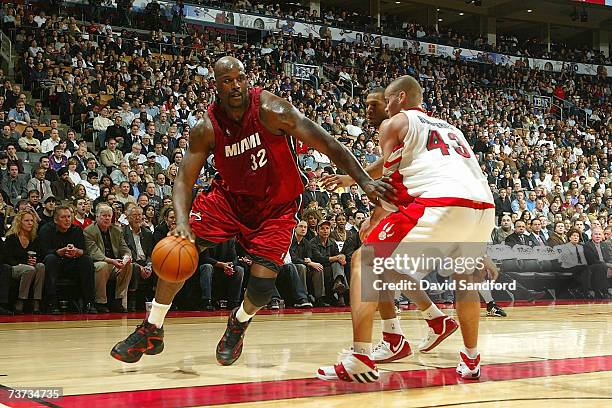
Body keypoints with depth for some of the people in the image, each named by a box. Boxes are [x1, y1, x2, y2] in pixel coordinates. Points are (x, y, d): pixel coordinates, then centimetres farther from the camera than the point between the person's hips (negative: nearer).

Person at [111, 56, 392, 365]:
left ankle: (239, 324, 22)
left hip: (276, 207, -2)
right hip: (230, 197, 3)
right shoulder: (207, 128, -15)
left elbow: (327, 144, -21)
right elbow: (184, 179, -14)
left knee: (262, 284, -16)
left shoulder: (270, 110, -23)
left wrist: (364, 181, -28)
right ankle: (151, 331, 6)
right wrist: (182, 220, -33)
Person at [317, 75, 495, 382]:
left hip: (440, 204, -7)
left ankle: (360, 359, -6)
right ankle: (470, 360, 34)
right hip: (484, 207, 7)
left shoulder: (395, 124, 16)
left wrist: (373, 221, 28)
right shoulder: (449, 128, 36)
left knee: (364, 261, 5)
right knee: (465, 277, 35)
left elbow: (392, 183, 12)